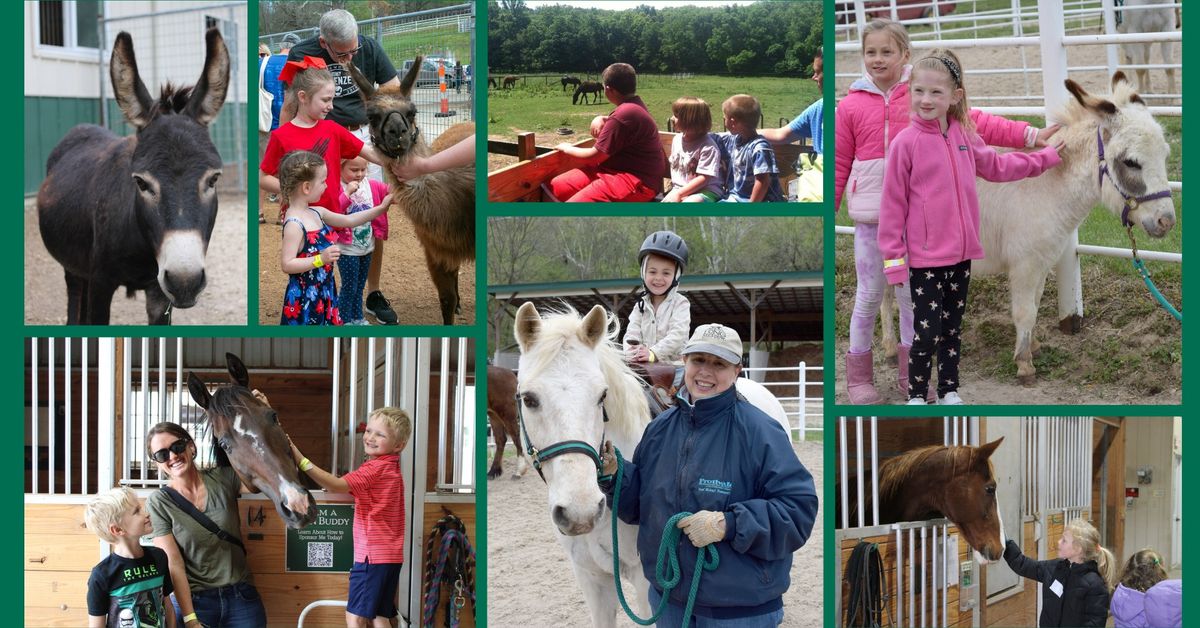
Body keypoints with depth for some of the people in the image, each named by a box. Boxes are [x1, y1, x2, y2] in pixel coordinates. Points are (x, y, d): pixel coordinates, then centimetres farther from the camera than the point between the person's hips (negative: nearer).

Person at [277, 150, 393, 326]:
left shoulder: (316, 213, 6)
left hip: (323, 291, 9)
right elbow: (287, 264, -25)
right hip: (304, 297, -9)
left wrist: (380, 208, 15)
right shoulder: (294, 224, -22)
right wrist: (321, 259, -29)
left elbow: (348, 220, 17)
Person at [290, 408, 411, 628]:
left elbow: (337, 486, -23)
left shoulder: (375, 468, -12)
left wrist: (302, 461, -28)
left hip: (372, 555, -10)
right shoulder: (391, 468, 19)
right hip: (389, 556, 10)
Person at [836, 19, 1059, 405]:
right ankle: (858, 376, 17)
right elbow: (838, 165, 1)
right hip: (870, 215, -1)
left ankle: (910, 373, 24)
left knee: (912, 293, 10)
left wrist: (1027, 136, -8)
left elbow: (972, 122, -3)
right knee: (869, 294, 5)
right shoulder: (851, 106, -2)